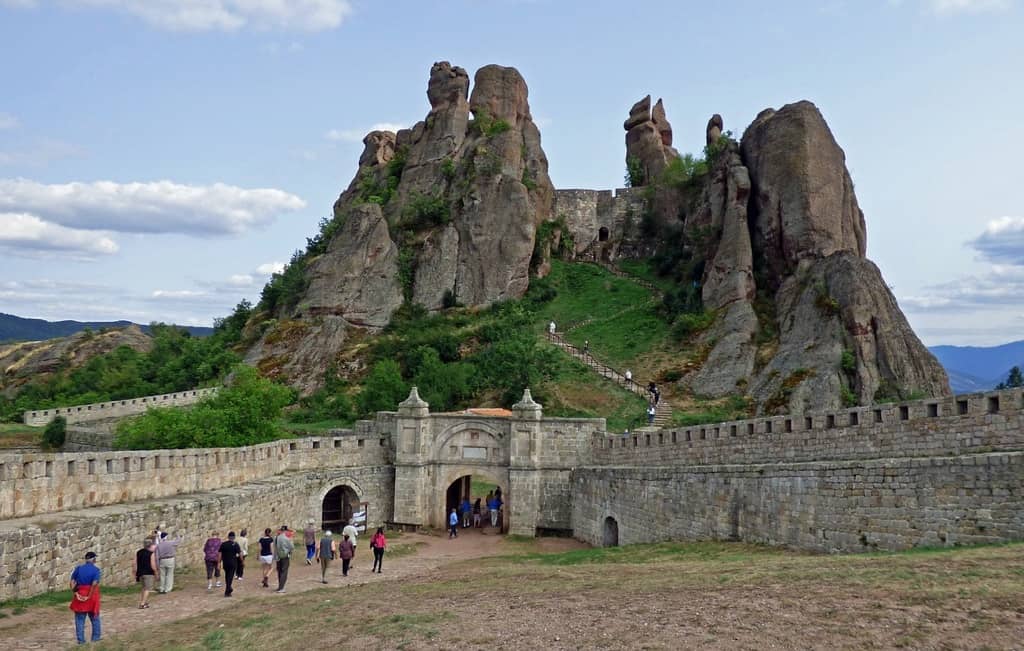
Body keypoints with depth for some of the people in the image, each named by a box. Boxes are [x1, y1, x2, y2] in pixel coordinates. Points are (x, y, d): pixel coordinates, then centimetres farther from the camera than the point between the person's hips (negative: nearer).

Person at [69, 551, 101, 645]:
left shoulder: (78, 568, 3)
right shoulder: (96, 570, -7)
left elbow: (72, 582, -5)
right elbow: (94, 584, -19)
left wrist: (75, 594, -8)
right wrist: (89, 596, -15)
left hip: (79, 595, 2)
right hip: (92, 595, -2)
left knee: (80, 619, 10)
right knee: (94, 618, 14)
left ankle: (80, 639, 12)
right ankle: (95, 637, 20)